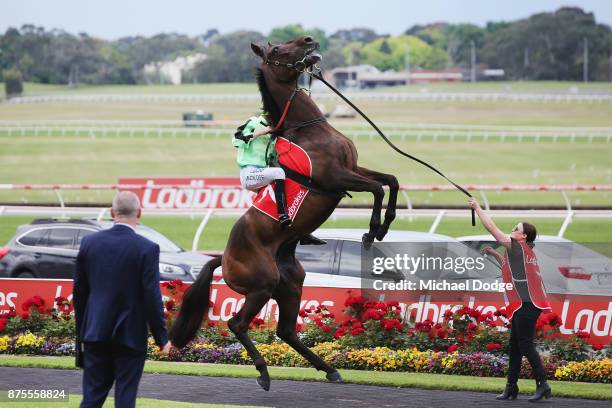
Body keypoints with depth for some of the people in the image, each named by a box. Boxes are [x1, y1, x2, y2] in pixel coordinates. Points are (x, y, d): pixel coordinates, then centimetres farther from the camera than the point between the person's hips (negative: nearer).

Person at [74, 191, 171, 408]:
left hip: (96, 333, 3)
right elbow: (152, 297, -12)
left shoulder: (89, 242, 1)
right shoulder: (147, 249, -11)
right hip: (130, 334, -3)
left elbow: (79, 291, 7)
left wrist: (82, 331, 18)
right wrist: (162, 338, -3)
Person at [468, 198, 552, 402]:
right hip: (524, 304, 10)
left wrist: (477, 207, 3)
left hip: (527, 304, -10)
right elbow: (510, 266, 41)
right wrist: (494, 253, 31)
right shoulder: (524, 251, 20)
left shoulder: (518, 246, -7)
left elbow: (491, 227, -5)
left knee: (525, 345, -11)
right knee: (514, 346, 12)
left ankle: (542, 384, -13)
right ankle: (511, 388, 15)